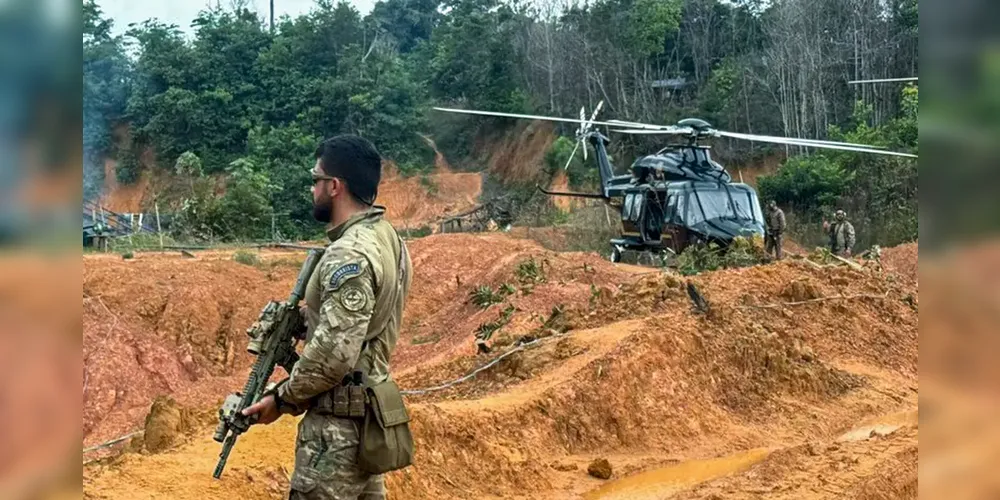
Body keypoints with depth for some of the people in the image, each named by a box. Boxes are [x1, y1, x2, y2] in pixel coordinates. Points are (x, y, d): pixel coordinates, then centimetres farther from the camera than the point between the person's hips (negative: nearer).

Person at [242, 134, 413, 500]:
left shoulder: (349, 254, -21)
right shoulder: (385, 237, 8)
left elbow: (335, 352, -25)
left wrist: (283, 397, -12)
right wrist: (304, 316, 9)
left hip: (339, 421, -10)